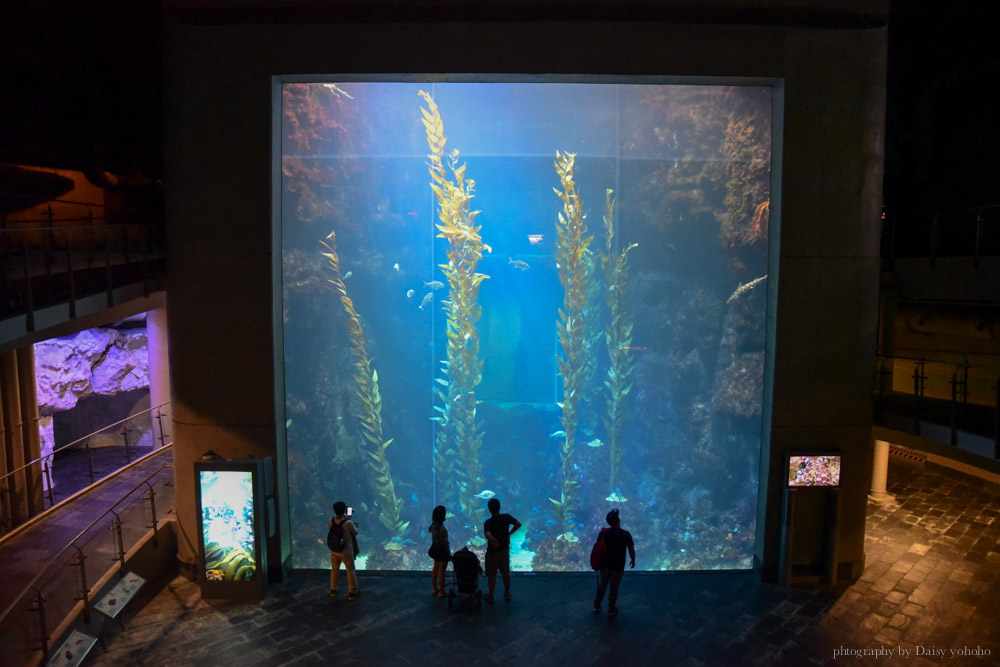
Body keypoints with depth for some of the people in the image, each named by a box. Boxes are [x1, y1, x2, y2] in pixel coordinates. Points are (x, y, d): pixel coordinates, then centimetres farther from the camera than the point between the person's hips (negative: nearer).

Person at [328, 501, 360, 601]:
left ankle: (333, 591, 34)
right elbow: (355, 532, -11)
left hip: (334, 551, 5)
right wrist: (354, 526, 5)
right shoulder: (348, 523, -27)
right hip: (346, 552, -4)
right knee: (350, 571, 11)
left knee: (334, 569, 22)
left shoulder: (331, 520, -13)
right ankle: (352, 593, 20)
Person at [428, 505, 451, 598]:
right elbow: (444, 542, -23)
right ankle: (441, 592, 17)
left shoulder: (433, 524, -4)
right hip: (442, 551, -8)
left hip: (435, 549, 8)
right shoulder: (441, 527, -27)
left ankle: (434, 589, 34)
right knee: (442, 571, 5)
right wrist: (449, 553, -13)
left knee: (435, 569, 21)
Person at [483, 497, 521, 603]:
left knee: (491, 575, 12)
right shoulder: (506, 517, -11)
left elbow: (488, 535, -40)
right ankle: (507, 594, 35)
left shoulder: (488, 522, -24)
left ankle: (490, 596, 26)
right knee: (506, 573, 21)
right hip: (505, 550, 4)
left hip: (492, 552, -4)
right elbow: (518, 524, -1)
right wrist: (509, 533, 5)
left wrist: (494, 541, -24)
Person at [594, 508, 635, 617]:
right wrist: (633, 560, 7)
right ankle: (611, 610, 26)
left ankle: (597, 606, 32)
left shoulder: (604, 532, -9)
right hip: (618, 567, -3)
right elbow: (631, 550, -12)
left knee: (602, 586, 20)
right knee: (614, 589, 12)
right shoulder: (625, 534, -20)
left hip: (605, 564, 3)